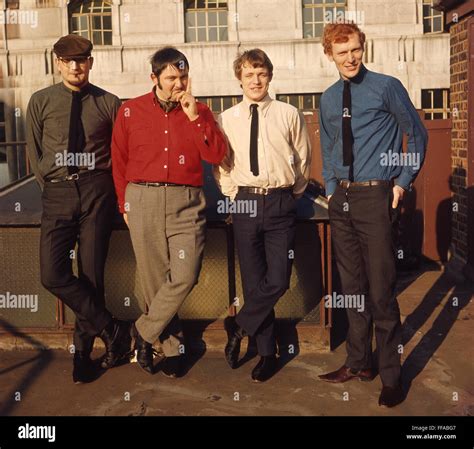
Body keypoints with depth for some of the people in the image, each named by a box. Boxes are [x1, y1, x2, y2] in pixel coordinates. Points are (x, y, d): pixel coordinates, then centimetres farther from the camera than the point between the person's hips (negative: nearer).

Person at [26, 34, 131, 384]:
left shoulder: (109, 103, 4)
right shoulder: (41, 102, 8)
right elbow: (34, 151, 15)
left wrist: (110, 189, 4)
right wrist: (52, 187, 9)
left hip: (96, 191, -2)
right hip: (57, 193, 2)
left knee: (91, 274, 1)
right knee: (53, 275, -10)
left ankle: (84, 352, 17)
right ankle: (113, 331, 4)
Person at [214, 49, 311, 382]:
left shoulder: (289, 115, 3)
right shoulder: (226, 120, 6)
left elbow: (303, 159, 10)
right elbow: (220, 165, 13)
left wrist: (292, 196, 9)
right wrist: (235, 195, 6)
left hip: (280, 203, -1)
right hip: (245, 203, 1)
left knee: (277, 280, -8)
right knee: (254, 281, 6)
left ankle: (239, 327, 18)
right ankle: (267, 353, 20)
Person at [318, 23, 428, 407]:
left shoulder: (387, 87, -4)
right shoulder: (328, 99, 11)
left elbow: (417, 135, 2)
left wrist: (403, 182, -3)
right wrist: (331, 188, 12)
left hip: (376, 196, -6)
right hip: (342, 199, 6)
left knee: (381, 290, -5)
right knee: (352, 286, 13)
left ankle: (391, 376, 10)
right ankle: (359, 362, 28)